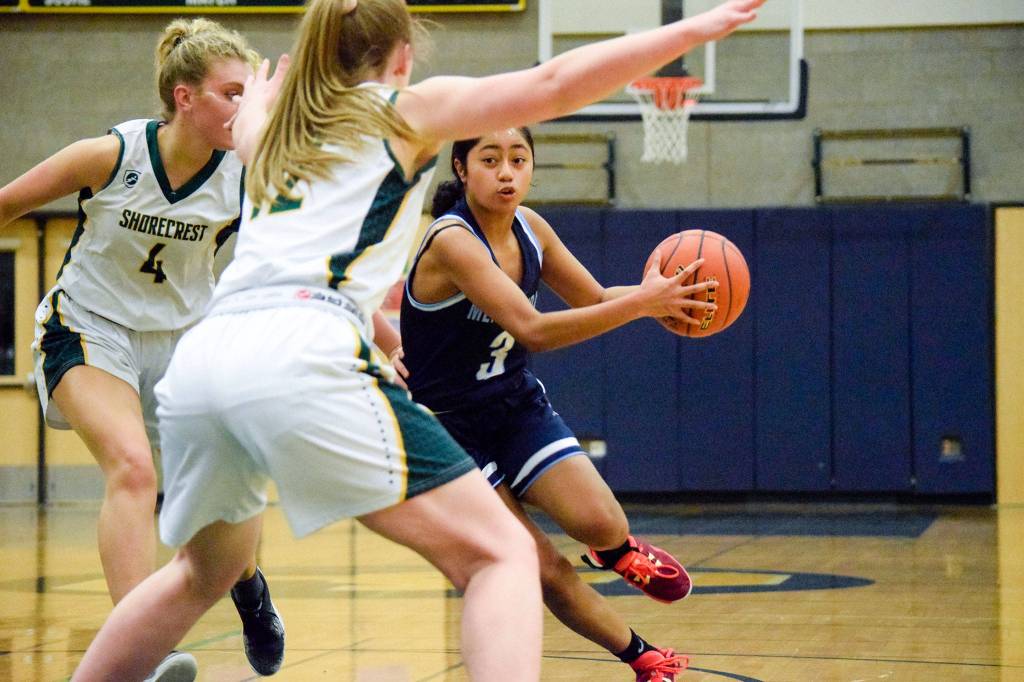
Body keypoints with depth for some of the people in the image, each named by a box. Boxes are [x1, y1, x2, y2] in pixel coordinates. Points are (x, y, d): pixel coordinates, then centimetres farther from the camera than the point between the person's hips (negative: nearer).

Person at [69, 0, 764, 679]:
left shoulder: (273, 133, 32)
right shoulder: (409, 108, 17)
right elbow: (555, 84, 7)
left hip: (198, 362, 7)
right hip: (301, 353, -7)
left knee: (205, 572, 32)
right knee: (502, 554, -6)